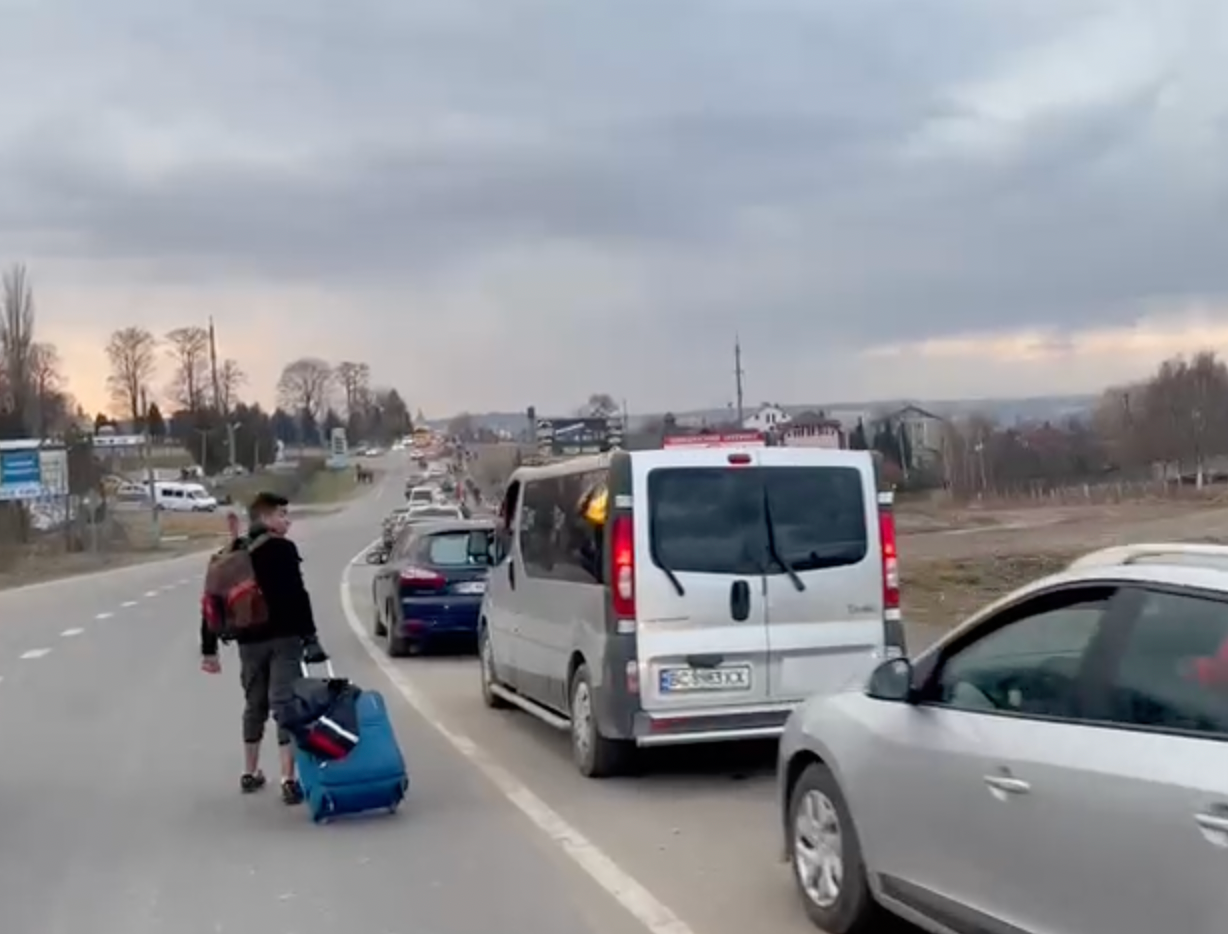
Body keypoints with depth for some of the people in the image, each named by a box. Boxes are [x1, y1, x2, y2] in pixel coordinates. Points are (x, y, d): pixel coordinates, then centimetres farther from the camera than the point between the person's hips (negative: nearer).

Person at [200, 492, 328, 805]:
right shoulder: (283, 550, -8)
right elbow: (297, 596, -16)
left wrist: (209, 649, 14)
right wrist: (310, 637, -13)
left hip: (250, 641, 6)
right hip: (284, 638, -6)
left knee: (254, 704, 20)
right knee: (284, 704, -6)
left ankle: (250, 773, 30)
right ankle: (288, 779, -12)